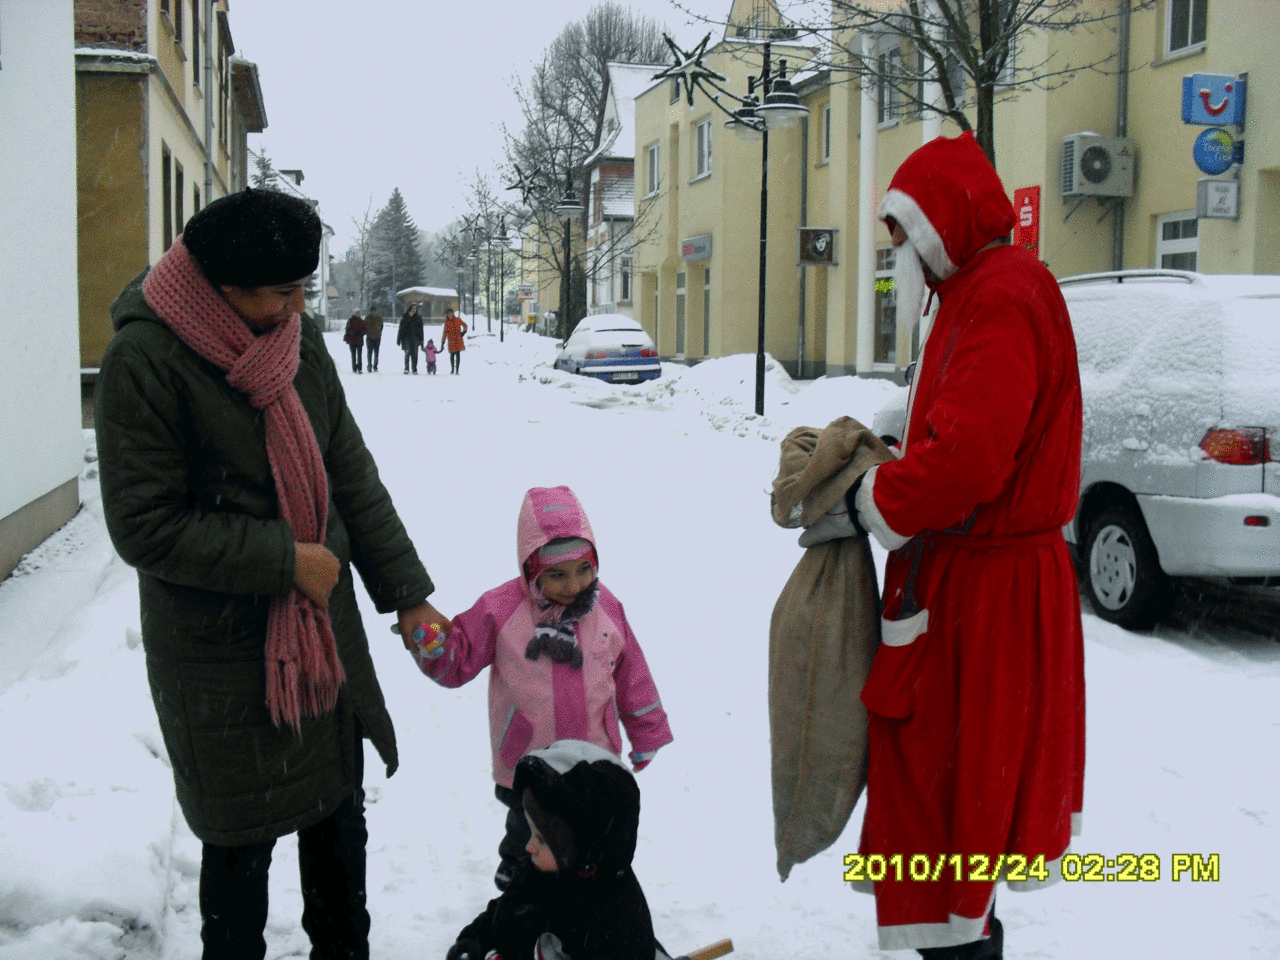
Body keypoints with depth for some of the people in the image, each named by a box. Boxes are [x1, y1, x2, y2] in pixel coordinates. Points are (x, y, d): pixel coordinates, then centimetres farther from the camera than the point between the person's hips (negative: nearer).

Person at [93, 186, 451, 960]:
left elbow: (354, 480, 7)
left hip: (326, 628, 6)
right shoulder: (145, 362, -17)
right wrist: (285, 560, -17)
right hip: (222, 652, -6)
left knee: (339, 810, 18)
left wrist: (408, 594, 6)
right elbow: (146, 527, -18)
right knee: (243, 838, 6)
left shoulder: (302, 345, 2)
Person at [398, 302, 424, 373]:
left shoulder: (418, 318, 12)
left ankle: (414, 369, 5)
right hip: (406, 337, -2)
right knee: (407, 352, -14)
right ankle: (406, 368, -14)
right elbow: (401, 328, 8)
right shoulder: (405, 317, 7)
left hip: (415, 338, 2)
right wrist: (399, 339, 4)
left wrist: (421, 341, 7)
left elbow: (421, 330, 13)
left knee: (414, 354, -1)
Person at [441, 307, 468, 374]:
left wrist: (464, 331, 3)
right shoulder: (447, 322, 5)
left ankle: (457, 369, 0)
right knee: (452, 355, 1)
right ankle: (452, 369, 18)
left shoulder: (458, 319, 6)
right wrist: (443, 342, 7)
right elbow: (445, 332, 8)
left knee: (458, 355, -4)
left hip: (458, 340, 0)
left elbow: (464, 325, 21)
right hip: (451, 341, 0)